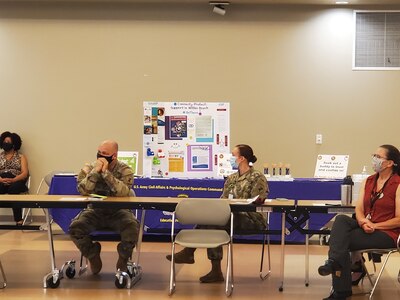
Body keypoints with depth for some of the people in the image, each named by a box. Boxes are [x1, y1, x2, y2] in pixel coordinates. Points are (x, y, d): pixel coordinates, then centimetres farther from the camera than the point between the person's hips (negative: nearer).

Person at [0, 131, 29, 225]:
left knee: (13, 188, -38)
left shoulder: (21, 157, 15)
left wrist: (13, 180, -18)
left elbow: (25, 173, 1)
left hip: (16, 181, -2)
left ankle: (19, 220, -40)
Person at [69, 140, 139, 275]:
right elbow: (83, 190, -18)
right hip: (95, 211, 2)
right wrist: (95, 171, -26)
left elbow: (124, 192, -24)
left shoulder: (124, 170, -5)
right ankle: (93, 257, 4)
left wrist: (106, 172, -27)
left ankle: (123, 259, 1)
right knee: (75, 228, -25)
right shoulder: (89, 169, -1)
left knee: (132, 228, -32)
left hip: (118, 212, -2)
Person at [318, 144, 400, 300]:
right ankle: (334, 261, -36)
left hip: (386, 232, -6)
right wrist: (363, 222, -18)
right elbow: (359, 210, 4)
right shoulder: (368, 181, 12)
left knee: (343, 240, -23)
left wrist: (374, 225, -19)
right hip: (365, 227, 6)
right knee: (340, 219, -24)